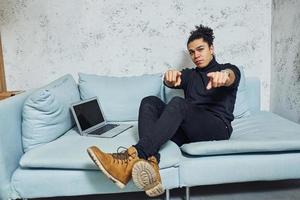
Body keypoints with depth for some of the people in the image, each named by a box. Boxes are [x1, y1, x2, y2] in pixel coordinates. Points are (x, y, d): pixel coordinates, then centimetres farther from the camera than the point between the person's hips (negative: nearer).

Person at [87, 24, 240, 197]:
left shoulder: (228, 69, 14)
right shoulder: (189, 74, 25)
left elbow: (232, 76, -14)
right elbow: (171, 82, 1)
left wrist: (224, 75, -41)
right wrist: (170, 76, -26)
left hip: (218, 128, -4)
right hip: (189, 131, 4)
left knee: (178, 103, -32)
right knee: (150, 101, -19)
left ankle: (133, 156, -46)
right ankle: (150, 163, -42)